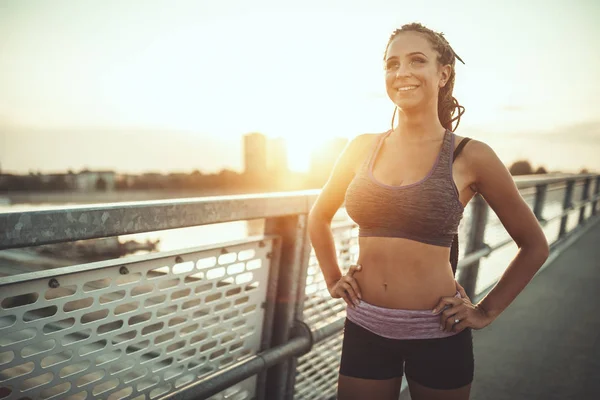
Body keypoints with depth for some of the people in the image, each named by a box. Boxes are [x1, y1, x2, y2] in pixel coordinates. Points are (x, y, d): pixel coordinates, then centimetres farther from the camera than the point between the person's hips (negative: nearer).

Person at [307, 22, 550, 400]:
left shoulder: (470, 156, -8)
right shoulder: (363, 148, -1)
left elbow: (534, 245, 3)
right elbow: (319, 217, 15)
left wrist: (486, 311, 0)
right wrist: (333, 280, 8)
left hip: (438, 335, -1)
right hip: (365, 329, 2)